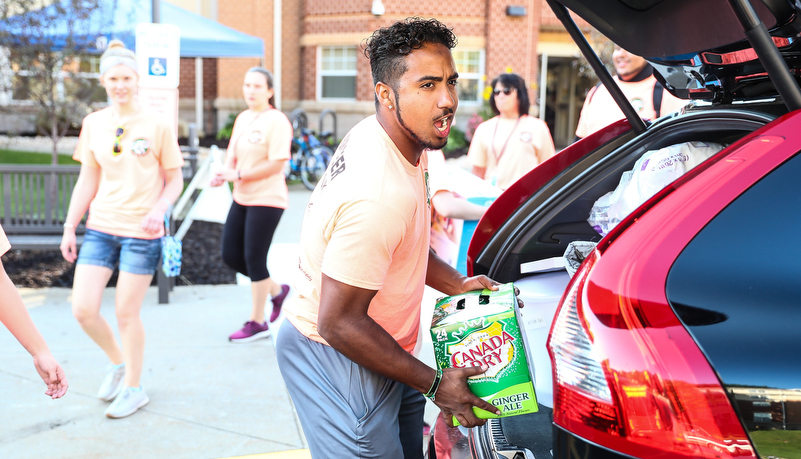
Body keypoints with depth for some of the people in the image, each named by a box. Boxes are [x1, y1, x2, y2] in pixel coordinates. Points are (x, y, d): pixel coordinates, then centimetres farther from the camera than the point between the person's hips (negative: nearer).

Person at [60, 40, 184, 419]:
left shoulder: (157, 126, -5)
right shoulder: (93, 124, 5)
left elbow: (174, 180, 0)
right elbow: (88, 179, 11)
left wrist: (158, 210, -18)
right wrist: (69, 227, 9)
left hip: (141, 232, -4)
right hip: (100, 227, 4)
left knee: (126, 313, 2)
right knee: (83, 309, -1)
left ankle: (133, 388, 22)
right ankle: (117, 362, 28)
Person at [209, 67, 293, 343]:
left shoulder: (276, 121, -13)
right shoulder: (243, 118, 11)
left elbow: (276, 165, -19)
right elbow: (233, 154, 16)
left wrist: (238, 175, -20)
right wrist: (223, 174, -5)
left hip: (267, 200, -8)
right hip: (242, 198, 8)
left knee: (254, 259, -3)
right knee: (230, 255, 8)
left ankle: (257, 322, 12)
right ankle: (277, 291, 28)